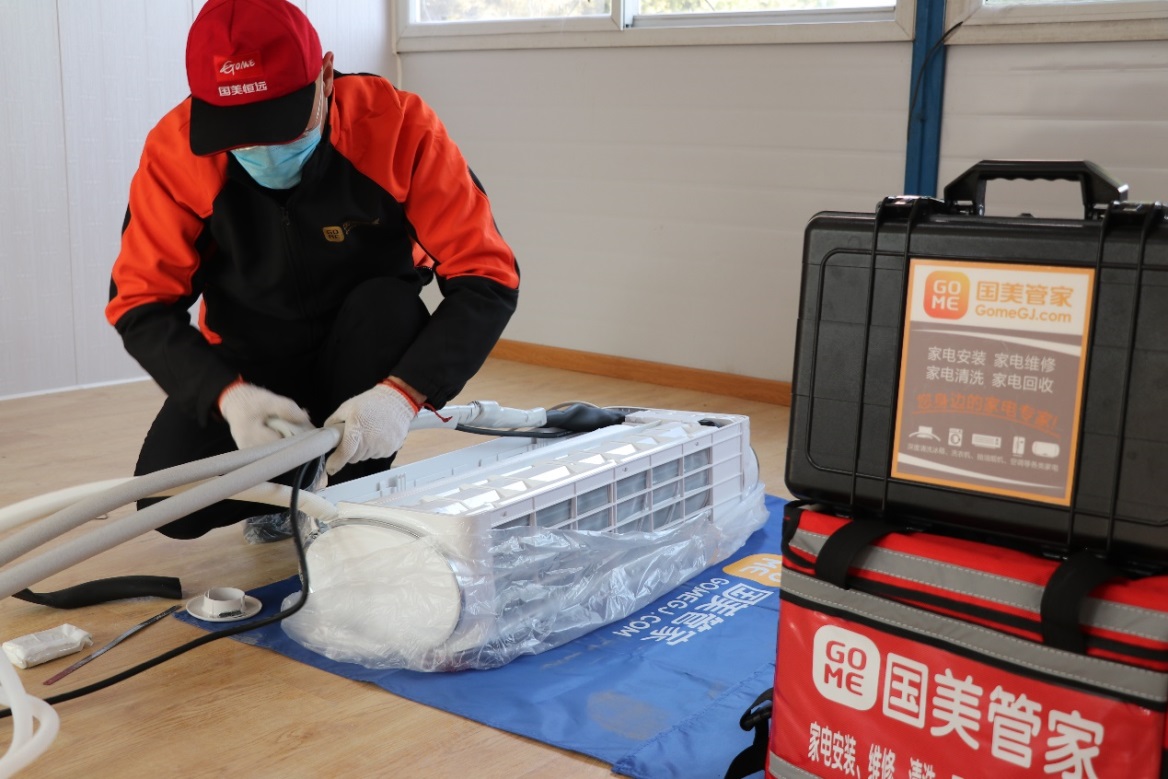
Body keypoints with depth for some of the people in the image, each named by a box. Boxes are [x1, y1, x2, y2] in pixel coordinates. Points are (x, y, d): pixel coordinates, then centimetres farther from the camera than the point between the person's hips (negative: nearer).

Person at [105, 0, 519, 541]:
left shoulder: (397, 124, -25)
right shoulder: (174, 150, -20)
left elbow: (487, 278, -26)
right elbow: (142, 303, -16)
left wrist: (404, 393, -40)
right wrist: (225, 394, -35)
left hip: (365, 355, 0)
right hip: (246, 368, 1)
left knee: (389, 303, -33)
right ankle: (284, 482, 13)